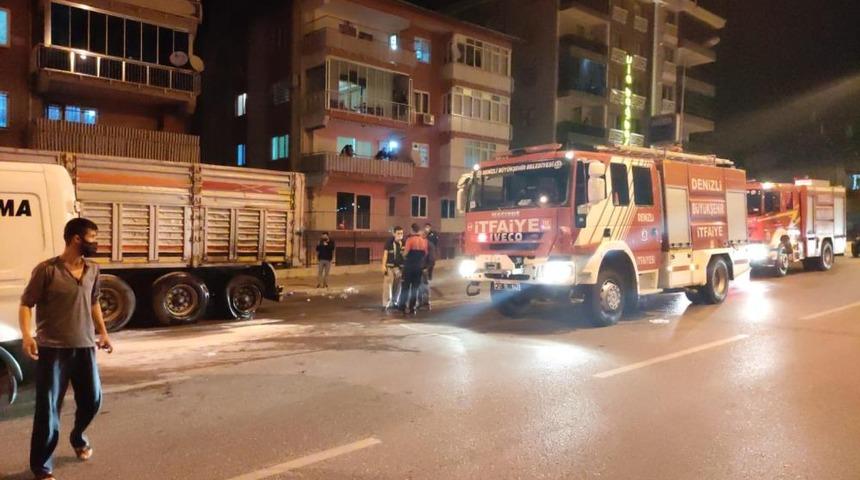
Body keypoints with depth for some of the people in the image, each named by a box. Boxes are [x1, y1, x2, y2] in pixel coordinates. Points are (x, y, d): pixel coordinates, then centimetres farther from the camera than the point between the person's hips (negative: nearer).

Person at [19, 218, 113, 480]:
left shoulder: (92, 270, 6)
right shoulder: (47, 270, -12)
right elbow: (26, 304, -10)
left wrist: (103, 332, 17)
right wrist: (27, 335, -24)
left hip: (85, 347, 5)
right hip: (52, 350, -5)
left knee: (92, 399, 14)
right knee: (48, 408, 1)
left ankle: (78, 437, 45)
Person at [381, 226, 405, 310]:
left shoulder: (404, 243, 2)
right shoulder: (389, 242, -7)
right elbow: (385, 254, -5)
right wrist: (383, 265, -10)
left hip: (400, 267, 4)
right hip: (390, 266, -4)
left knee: (397, 285, 12)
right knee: (388, 285, -8)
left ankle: (395, 302, 26)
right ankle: (386, 304, -5)